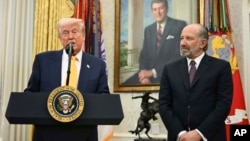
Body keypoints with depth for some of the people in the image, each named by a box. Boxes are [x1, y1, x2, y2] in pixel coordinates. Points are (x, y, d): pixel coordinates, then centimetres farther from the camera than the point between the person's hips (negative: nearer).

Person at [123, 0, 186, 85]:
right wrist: (145, 75, -10)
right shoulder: (148, 30, 15)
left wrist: (153, 72, -15)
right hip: (149, 73, 5)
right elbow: (144, 55, 12)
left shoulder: (180, 25, -3)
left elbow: (180, 55, -11)